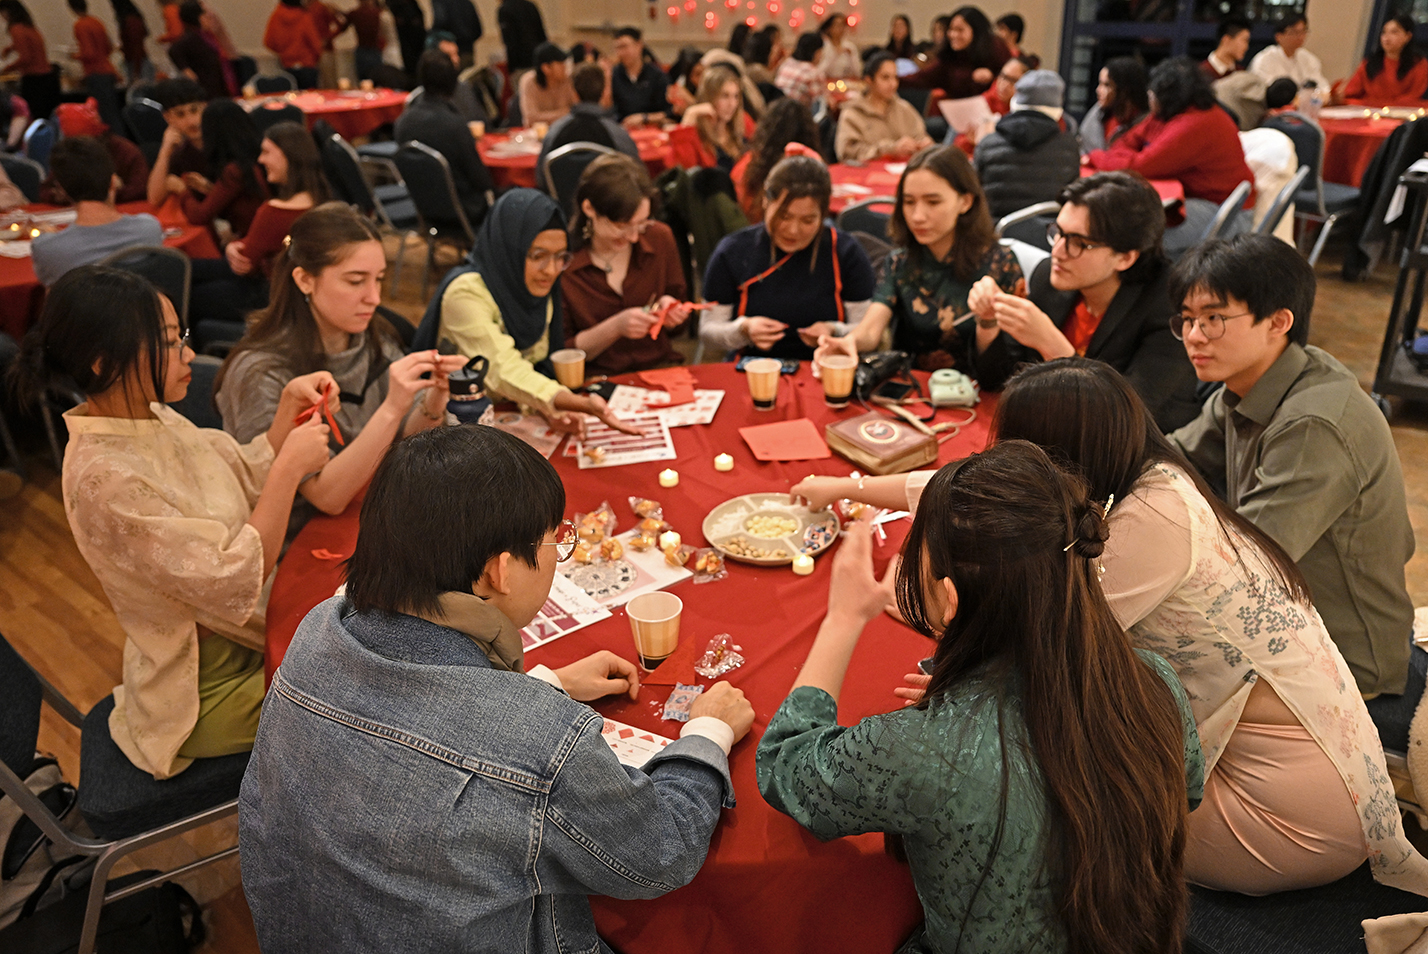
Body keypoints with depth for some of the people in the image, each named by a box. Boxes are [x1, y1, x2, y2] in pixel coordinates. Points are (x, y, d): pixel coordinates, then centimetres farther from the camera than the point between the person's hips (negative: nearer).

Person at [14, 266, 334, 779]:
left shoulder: (151, 415, -3)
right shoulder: (104, 478, -30)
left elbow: (246, 478, 5)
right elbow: (234, 585, -30)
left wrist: (289, 409, -10)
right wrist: (290, 466, -28)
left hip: (240, 635, 8)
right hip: (203, 695, -8)